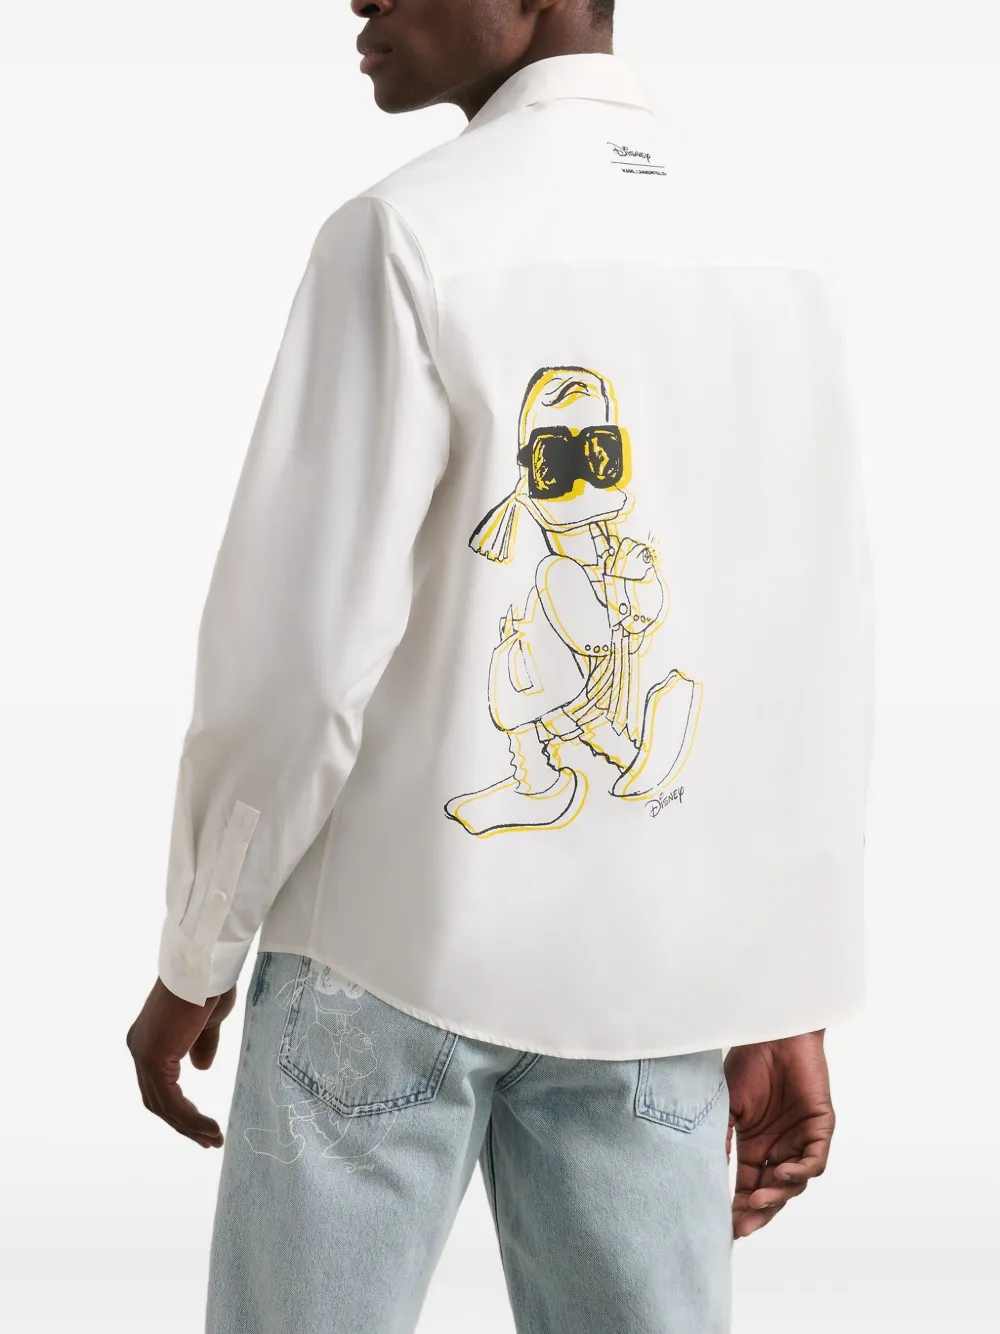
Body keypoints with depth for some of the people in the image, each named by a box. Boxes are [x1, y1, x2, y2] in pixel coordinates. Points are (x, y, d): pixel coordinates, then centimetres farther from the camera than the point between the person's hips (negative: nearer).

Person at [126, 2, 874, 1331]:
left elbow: (298, 652, -17)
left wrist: (192, 963, -3)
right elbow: (816, 666, 3)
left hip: (395, 932, -4)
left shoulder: (403, 238, -15)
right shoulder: (785, 266, 2)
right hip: (640, 966, 5)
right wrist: (784, 1013, 9)